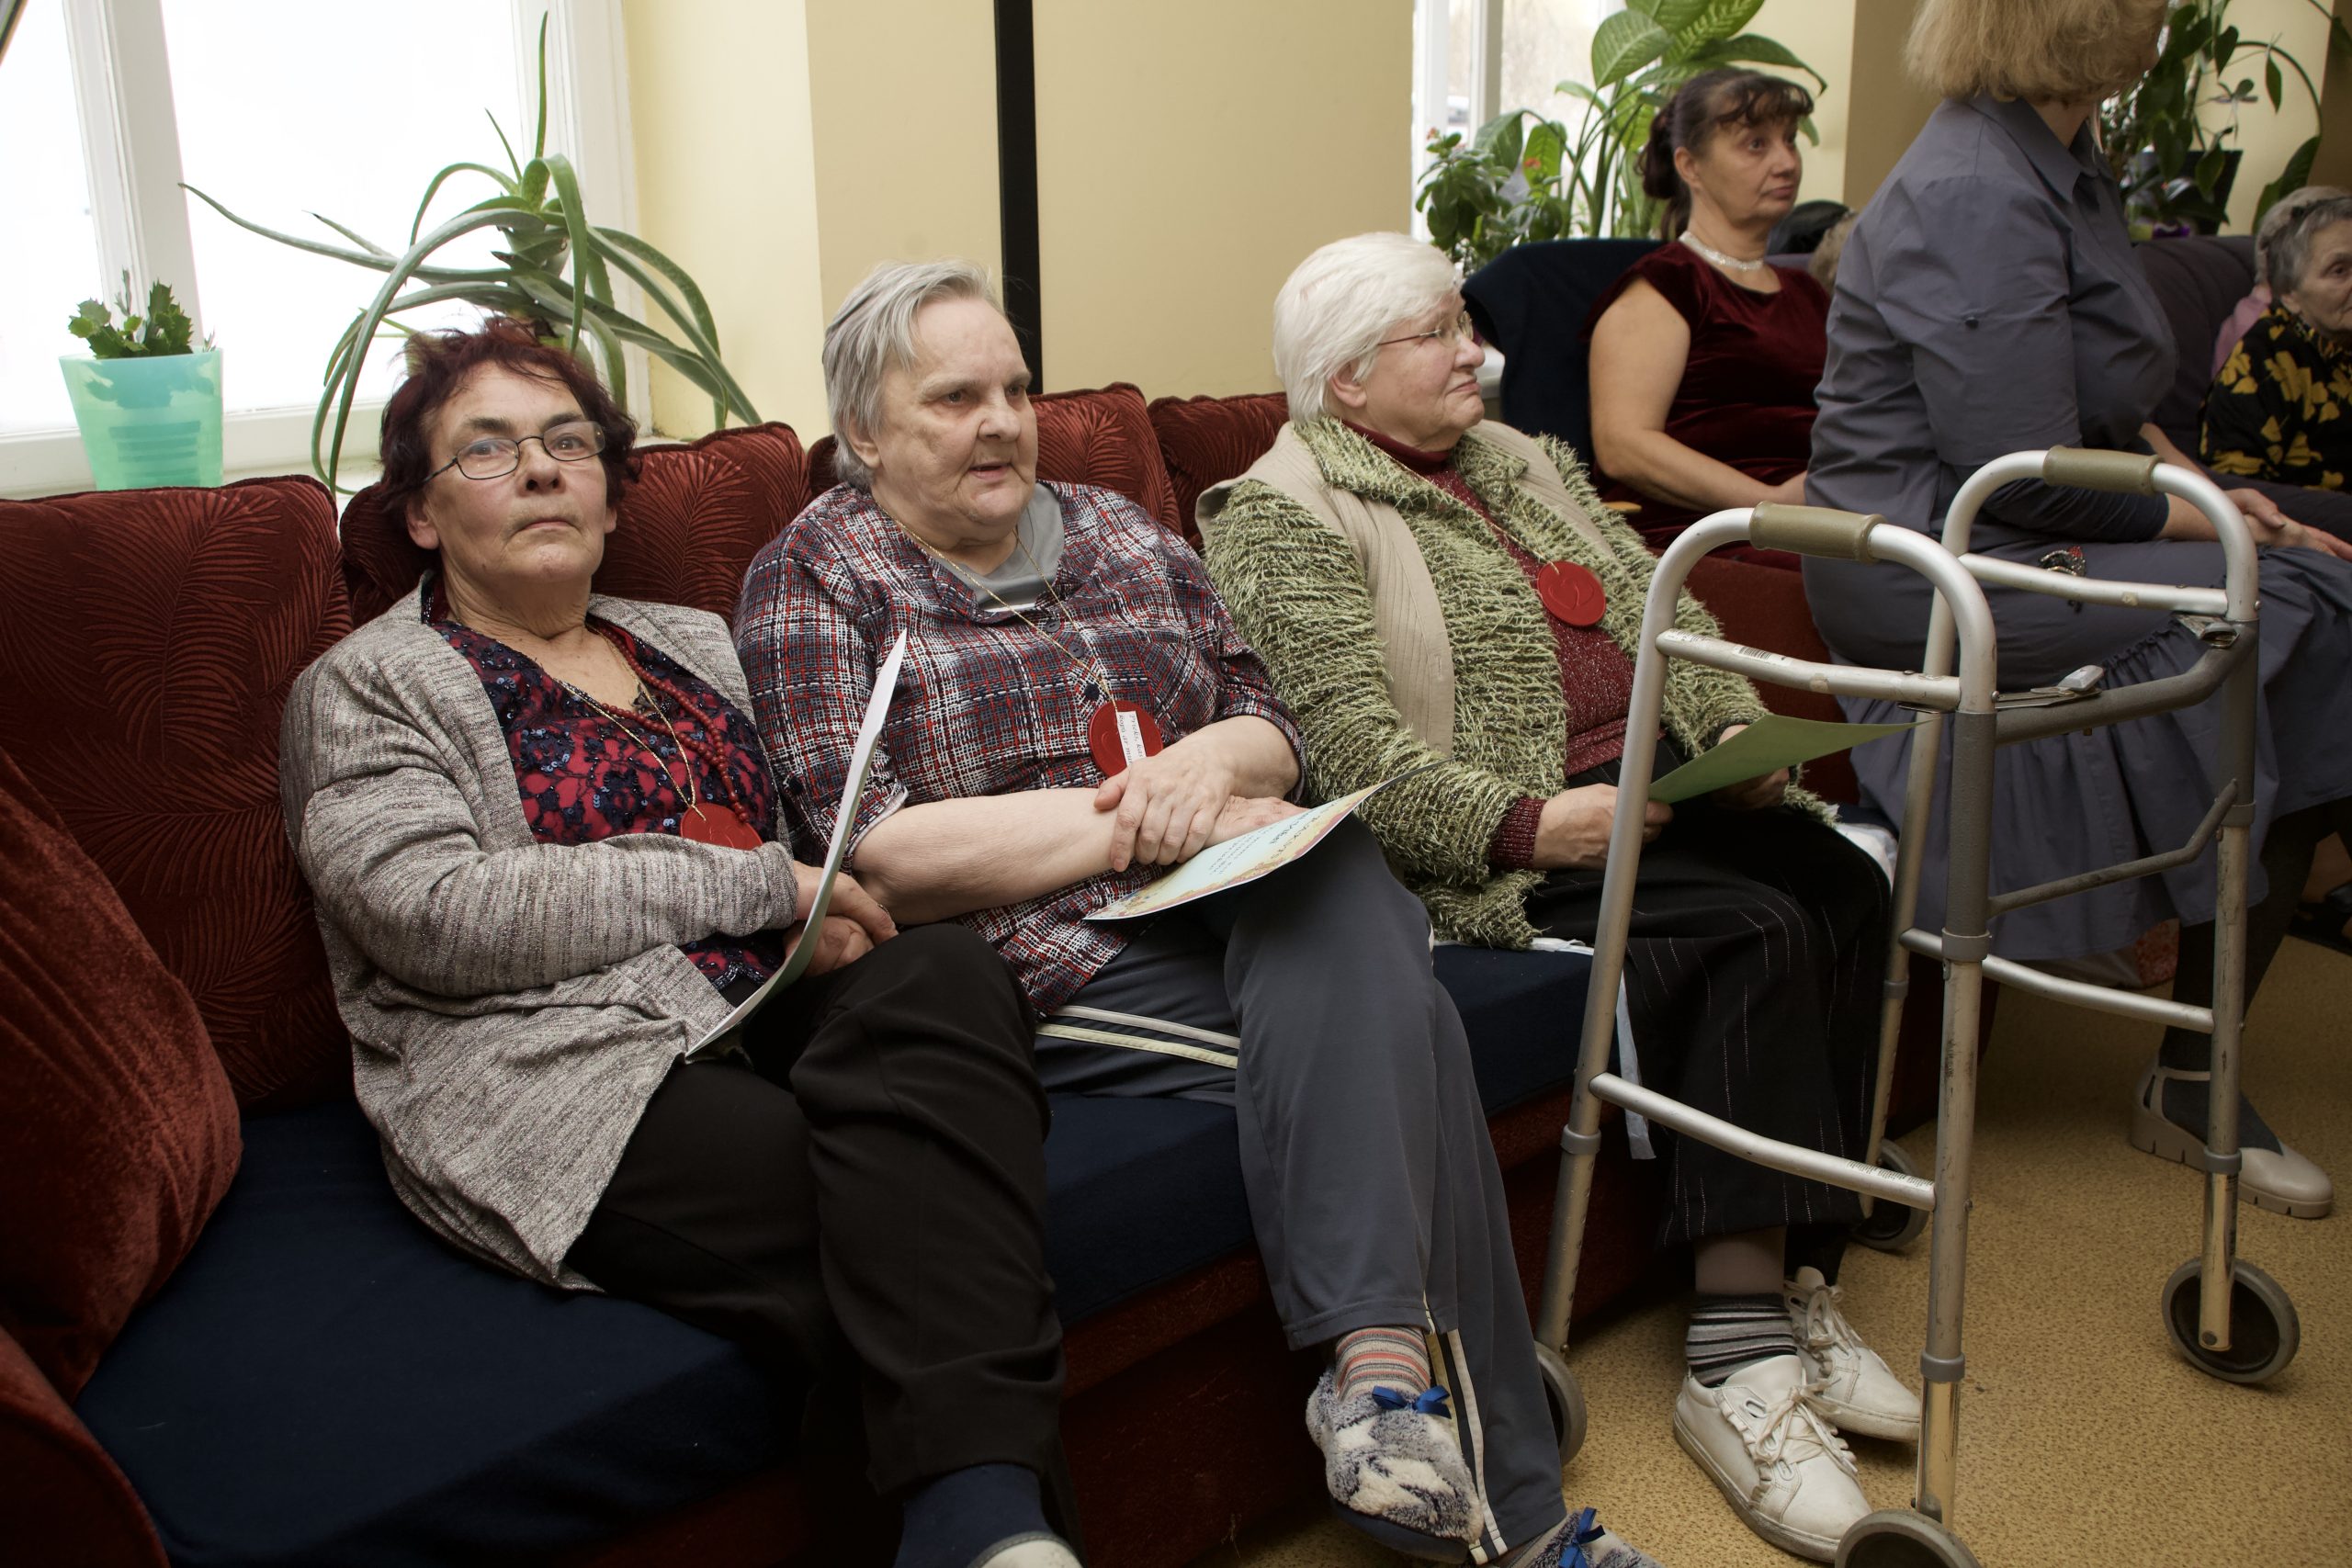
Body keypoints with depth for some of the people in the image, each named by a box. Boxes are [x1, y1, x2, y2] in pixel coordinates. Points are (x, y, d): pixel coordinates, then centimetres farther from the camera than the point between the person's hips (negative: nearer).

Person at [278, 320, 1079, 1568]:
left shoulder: (695, 645, 28)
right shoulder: (367, 688, 9)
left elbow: (813, 837, 26)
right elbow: (436, 913, -9)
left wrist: (829, 917, -2)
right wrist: (755, 883, -10)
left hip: (774, 1006, 6)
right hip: (569, 1070, -5)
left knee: (940, 977, -31)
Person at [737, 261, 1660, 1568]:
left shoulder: (1122, 534, 20)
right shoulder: (814, 583, 2)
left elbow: (1272, 726, 17)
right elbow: (873, 856, -11)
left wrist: (1215, 757, -9)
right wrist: (1142, 822, -13)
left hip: (1244, 898, 6)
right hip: (1048, 953, -5)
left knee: (1341, 880, -30)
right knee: (1389, 1034, -25)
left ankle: (1382, 1361, -33)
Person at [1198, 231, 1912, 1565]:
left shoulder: (1523, 461, 23)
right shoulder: (1286, 517, -4)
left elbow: (1661, 613, 19)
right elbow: (1353, 750, -15)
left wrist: (1736, 726, 0)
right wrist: (1526, 822, -24)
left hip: (1655, 789, 8)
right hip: (1501, 848, -7)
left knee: (1845, 888, -18)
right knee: (1755, 933, -26)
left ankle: (1793, 1285, -14)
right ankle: (1738, 1357, -23)